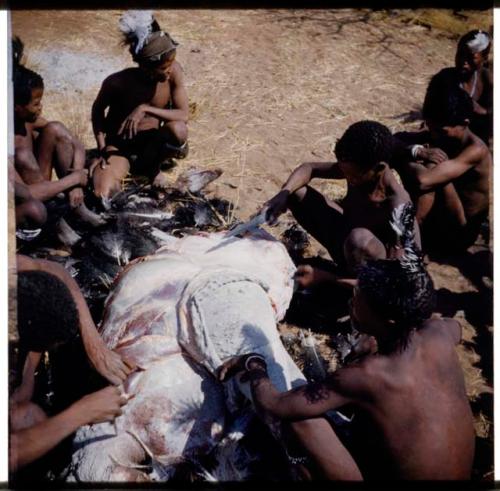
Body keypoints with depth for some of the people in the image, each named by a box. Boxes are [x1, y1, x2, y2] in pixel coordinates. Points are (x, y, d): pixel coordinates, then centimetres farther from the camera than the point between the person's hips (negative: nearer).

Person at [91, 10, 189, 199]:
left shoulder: (174, 71, -21)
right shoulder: (117, 82, -26)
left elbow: (183, 115, -23)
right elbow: (97, 110, -6)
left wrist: (145, 108, -35)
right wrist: (103, 150, -13)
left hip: (151, 139, 4)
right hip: (119, 142, -3)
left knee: (178, 130, -33)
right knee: (105, 194, -30)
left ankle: (151, 168, -2)